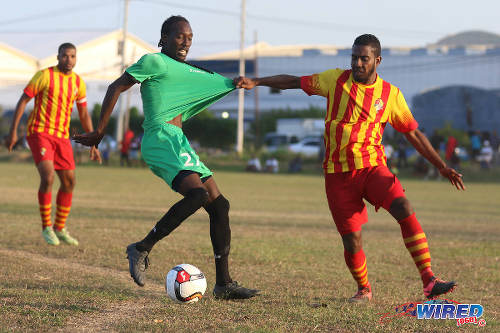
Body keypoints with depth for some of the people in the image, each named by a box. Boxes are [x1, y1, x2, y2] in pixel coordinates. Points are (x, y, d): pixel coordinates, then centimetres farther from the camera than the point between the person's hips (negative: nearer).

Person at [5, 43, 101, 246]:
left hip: (62, 136, 6)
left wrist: (93, 144, 14)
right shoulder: (44, 75, -8)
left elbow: (84, 115, 16)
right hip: (39, 132, -6)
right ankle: (46, 227, -6)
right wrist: (13, 131, -11)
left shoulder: (78, 82, 8)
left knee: (69, 182, 5)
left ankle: (60, 228, 19)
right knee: (47, 177, -20)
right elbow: (23, 101, -6)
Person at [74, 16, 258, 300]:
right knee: (198, 194, -30)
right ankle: (142, 249, -18)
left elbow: (216, 82, 41)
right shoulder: (154, 62, -2)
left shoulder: (182, 71, 24)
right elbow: (116, 88, -3)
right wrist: (100, 132, -3)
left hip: (178, 143, 10)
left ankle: (224, 284, 6)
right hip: (161, 139, -10)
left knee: (219, 206, 4)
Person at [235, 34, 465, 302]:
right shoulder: (336, 80, 2)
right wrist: (255, 82, -3)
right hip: (338, 174, 0)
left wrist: (442, 166, 9)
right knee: (352, 240, -7)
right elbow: (293, 82, 7)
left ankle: (429, 282, -26)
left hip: (372, 167, 0)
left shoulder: (390, 95, 3)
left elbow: (413, 133, 11)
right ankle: (364, 289, 24)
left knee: (404, 208, -26)